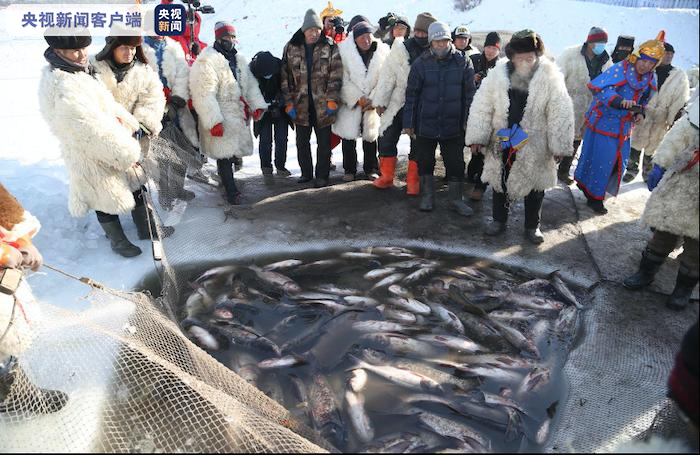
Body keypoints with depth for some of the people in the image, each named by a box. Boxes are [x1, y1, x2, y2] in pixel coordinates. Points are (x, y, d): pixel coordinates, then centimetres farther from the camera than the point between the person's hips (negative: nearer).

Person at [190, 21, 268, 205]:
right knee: (224, 155, -5)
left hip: (239, 115, 7)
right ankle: (231, 191, 3)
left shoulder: (239, 59, 15)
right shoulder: (207, 61, -12)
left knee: (231, 152, 15)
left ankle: (227, 181, 34)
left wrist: (257, 105, 0)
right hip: (221, 120, -7)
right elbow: (204, 94, -19)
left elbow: (250, 84, 15)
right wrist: (213, 121, -26)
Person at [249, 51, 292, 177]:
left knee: (281, 138, -1)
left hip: (281, 109, 1)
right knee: (265, 139, -1)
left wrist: (280, 101, -21)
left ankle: (280, 166, 11)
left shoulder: (281, 66, -19)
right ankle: (266, 166, 14)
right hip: (263, 110, -1)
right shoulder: (252, 70, -19)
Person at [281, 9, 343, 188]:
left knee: (324, 142, 5)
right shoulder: (291, 48, 2)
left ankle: (322, 175, 18)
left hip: (322, 104, -2)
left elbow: (336, 76, -5)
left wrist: (332, 100, -12)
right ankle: (306, 173, 27)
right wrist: (289, 102, -2)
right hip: (301, 105, 2)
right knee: (302, 142, 11)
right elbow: (286, 77, 3)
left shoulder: (330, 47, -2)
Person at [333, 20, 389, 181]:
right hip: (350, 101, -1)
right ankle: (350, 170, 19)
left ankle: (371, 169, 24)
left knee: (370, 136, 10)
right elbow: (343, 79, -10)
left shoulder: (382, 51, -3)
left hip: (373, 103, 1)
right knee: (348, 136, 3)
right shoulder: (344, 51, -8)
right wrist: (357, 98, -15)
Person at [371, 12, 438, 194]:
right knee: (386, 138, 3)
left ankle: (413, 181, 20)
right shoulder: (401, 48, -3)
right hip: (397, 104, 1)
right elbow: (388, 75, -2)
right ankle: (386, 177, 19)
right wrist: (380, 101, -5)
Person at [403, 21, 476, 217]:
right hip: (425, 125, 0)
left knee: (456, 164, 6)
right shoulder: (421, 63, -3)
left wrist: (468, 121, -1)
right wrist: (408, 123, -1)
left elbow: (469, 94, 2)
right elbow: (411, 94, 0)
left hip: (453, 126, 0)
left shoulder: (463, 62, -1)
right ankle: (427, 196, 29)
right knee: (425, 162, 11)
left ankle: (456, 199, 22)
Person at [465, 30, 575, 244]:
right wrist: (477, 137, -7)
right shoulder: (498, 74, -9)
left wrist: (559, 145, -9)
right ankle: (499, 220, 34)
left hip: (534, 144, -1)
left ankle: (532, 226, 30)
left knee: (535, 186, 11)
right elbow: (481, 107, -4)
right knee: (500, 181, 14)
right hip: (502, 140, 1)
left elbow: (560, 113, -9)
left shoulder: (550, 76, -12)